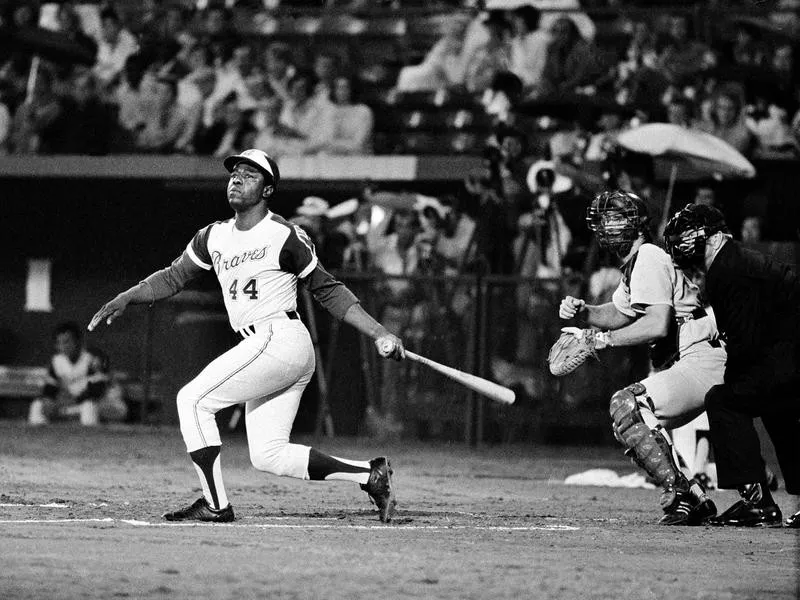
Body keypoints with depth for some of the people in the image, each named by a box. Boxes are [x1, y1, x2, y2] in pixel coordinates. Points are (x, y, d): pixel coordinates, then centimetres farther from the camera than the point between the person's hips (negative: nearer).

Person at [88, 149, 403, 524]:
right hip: (262, 349, 8)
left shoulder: (285, 237, -5)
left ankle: (215, 504, -8)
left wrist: (380, 335, -4)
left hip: (280, 339, -8)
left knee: (193, 399, -11)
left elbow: (328, 291, 0)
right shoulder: (215, 237, 15)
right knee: (268, 456, 5)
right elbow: (173, 278, 19)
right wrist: (124, 299, 4)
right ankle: (370, 475, 10)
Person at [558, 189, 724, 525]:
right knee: (629, 425, 14)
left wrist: (604, 339, -16)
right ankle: (694, 501, 12)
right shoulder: (636, 262, 18)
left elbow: (658, 325, -25)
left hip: (703, 363, -11)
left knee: (626, 406, -23)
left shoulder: (649, 258, -13)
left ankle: (679, 495, -23)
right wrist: (583, 312, 11)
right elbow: (619, 314, 30)